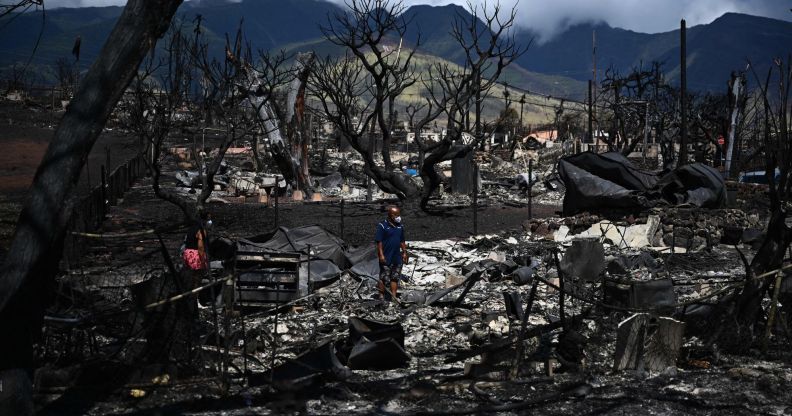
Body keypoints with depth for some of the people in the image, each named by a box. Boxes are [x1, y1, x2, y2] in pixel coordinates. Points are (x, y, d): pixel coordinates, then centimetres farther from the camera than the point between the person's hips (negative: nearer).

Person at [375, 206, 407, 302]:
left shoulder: (400, 226, 10)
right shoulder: (382, 226, -9)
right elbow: (379, 241, -11)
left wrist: (404, 252, 13)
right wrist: (381, 255, -15)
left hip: (397, 258, 6)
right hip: (386, 258, -6)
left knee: (395, 278, 9)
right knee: (384, 278, -1)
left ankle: (393, 296, 16)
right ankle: (381, 296, 10)